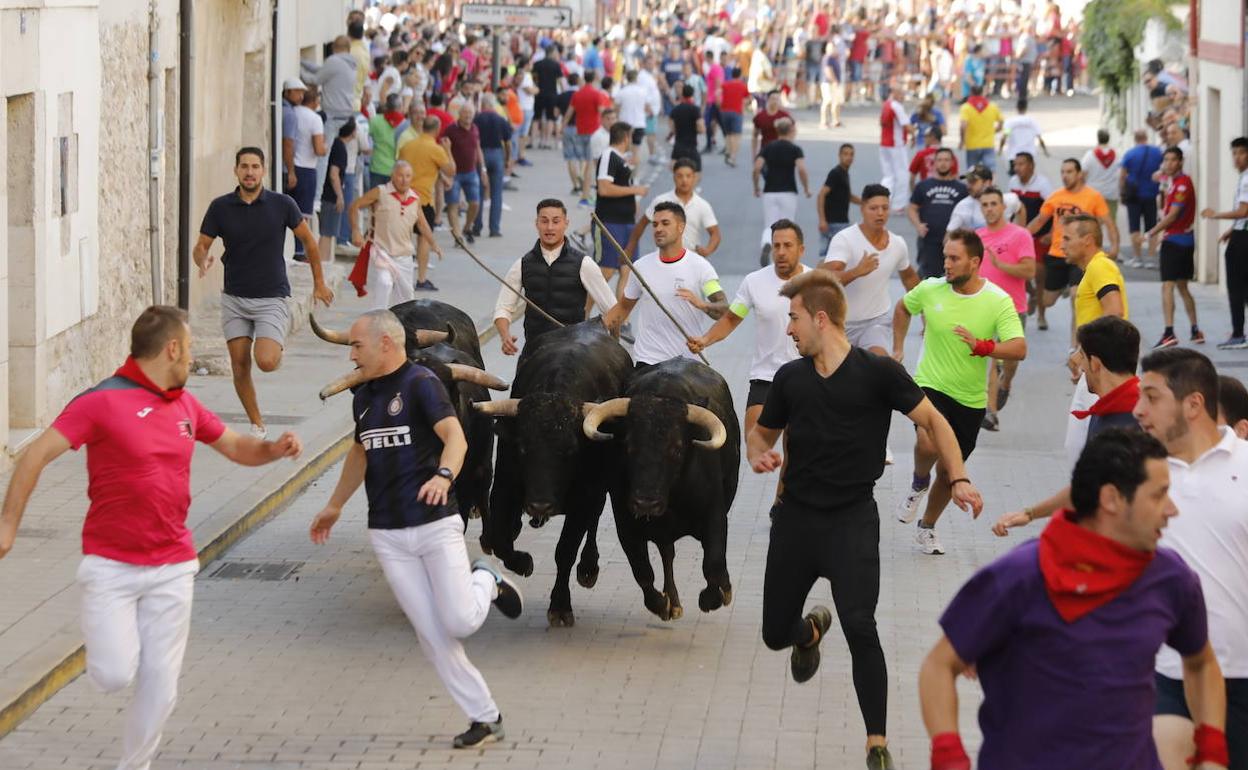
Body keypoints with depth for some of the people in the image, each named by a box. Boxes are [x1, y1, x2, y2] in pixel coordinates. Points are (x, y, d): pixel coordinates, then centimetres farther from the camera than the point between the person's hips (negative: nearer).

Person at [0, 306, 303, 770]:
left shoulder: (185, 405, 8)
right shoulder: (104, 401, -12)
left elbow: (236, 447, 21)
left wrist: (273, 449, 0)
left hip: (172, 569, 5)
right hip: (110, 568, -5)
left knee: (159, 688, 3)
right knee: (114, 676, -10)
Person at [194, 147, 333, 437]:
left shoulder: (282, 204, -7)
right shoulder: (220, 207, -3)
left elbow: (308, 240, 6)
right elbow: (201, 245, 2)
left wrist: (319, 283, 10)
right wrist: (202, 260, -23)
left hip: (272, 298, -3)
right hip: (234, 298, 3)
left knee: (266, 362, -19)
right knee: (240, 366, 0)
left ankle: (277, 348, 17)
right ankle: (257, 425, 15)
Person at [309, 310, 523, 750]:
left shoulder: (421, 383, -9)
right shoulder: (363, 398, 12)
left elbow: (455, 437, -24)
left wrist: (444, 475, -43)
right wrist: (334, 506, 36)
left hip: (436, 525, -6)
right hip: (387, 536, 6)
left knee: (461, 623, -12)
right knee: (432, 636, 0)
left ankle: (485, 581, 21)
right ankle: (485, 719, 7)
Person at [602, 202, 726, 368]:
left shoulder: (700, 266, -5)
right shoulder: (641, 266, 6)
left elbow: (724, 309, -12)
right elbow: (623, 307, 17)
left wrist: (701, 304, -34)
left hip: (688, 362, -2)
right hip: (647, 360, 2)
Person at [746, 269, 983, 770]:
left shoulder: (877, 373, -7)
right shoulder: (790, 378, 6)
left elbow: (932, 420, -1)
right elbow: (761, 432, 19)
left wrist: (959, 479, -13)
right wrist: (759, 455, -5)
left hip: (852, 519, -5)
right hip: (796, 517, 5)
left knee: (860, 628, -19)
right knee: (775, 634, 10)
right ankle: (811, 630, 50)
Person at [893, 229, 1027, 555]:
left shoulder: (998, 301, -13)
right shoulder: (930, 290, -7)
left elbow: (1019, 349, -23)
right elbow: (902, 308, 16)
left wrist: (982, 347, -39)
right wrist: (898, 349, 13)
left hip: (970, 399, 1)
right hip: (930, 385, -1)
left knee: (949, 470, 10)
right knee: (928, 444, -30)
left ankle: (928, 527, 35)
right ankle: (919, 483, 4)